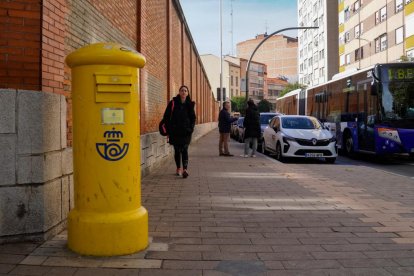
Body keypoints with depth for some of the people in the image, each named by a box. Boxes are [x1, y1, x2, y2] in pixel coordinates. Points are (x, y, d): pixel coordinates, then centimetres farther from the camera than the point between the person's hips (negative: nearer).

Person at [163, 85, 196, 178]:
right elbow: (166, 116, 2)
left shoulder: (190, 104, 6)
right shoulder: (173, 103, 0)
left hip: (186, 131, 0)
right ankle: (178, 168, 23)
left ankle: (185, 169, -17)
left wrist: (191, 128, 0)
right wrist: (169, 129, -4)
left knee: (184, 150, -10)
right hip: (175, 131, 0)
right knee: (177, 150, 10)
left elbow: (193, 117, 14)